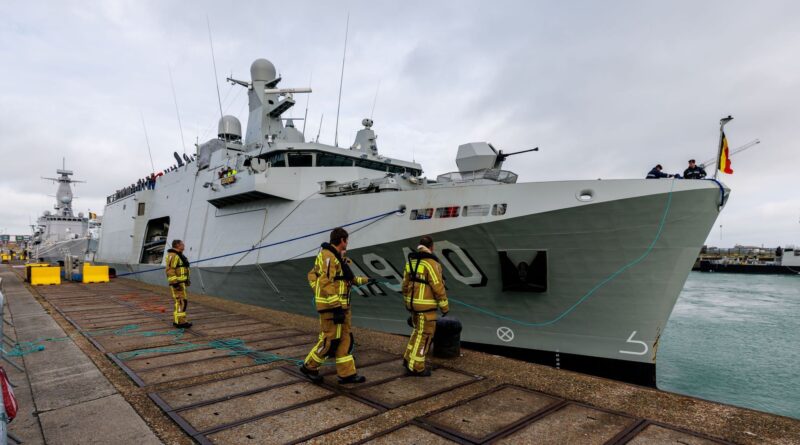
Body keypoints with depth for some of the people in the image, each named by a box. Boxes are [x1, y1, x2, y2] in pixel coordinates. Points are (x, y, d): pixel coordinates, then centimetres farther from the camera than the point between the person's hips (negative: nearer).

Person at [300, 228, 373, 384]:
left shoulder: (337, 257, 16)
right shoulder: (327, 256, -16)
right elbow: (326, 283, -23)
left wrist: (364, 280, 31)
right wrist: (336, 307, -25)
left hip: (341, 305, 10)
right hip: (331, 306, -10)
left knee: (345, 339, 11)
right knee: (330, 340, -3)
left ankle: (347, 373, 18)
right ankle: (309, 367, 15)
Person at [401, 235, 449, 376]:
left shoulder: (411, 261, 7)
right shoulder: (431, 263, -17)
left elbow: (405, 284, 13)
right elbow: (438, 287, -17)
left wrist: (407, 301, 23)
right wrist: (444, 306, -8)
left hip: (413, 303, 8)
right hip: (426, 305, -8)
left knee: (418, 330, 23)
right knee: (424, 334, 2)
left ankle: (408, 359, 25)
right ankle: (416, 367, 8)